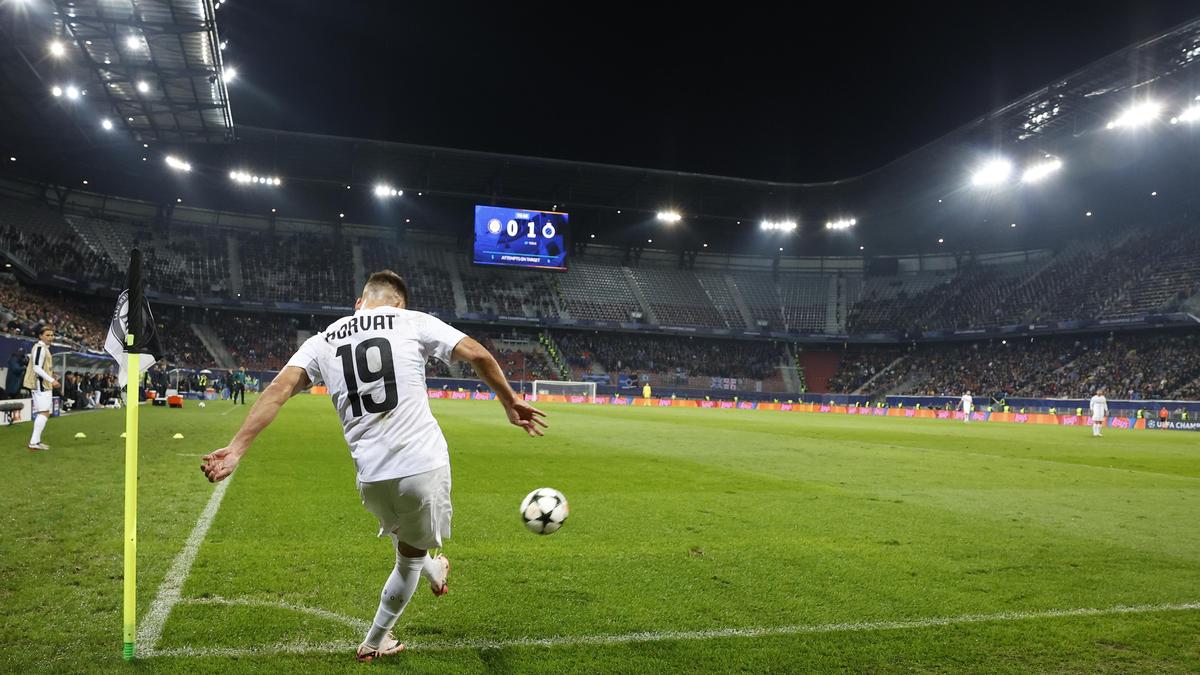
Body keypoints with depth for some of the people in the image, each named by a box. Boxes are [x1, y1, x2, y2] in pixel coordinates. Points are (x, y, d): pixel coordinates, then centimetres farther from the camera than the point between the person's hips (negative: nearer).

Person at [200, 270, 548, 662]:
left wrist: (236, 449, -5)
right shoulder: (413, 322, 2)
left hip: (371, 476, 3)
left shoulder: (322, 341, 11)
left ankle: (433, 572, 60)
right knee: (409, 557, 20)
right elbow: (477, 355, -3)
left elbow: (278, 390, -1)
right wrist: (510, 403, 8)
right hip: (424, 464, -3)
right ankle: (374, 644, 36)